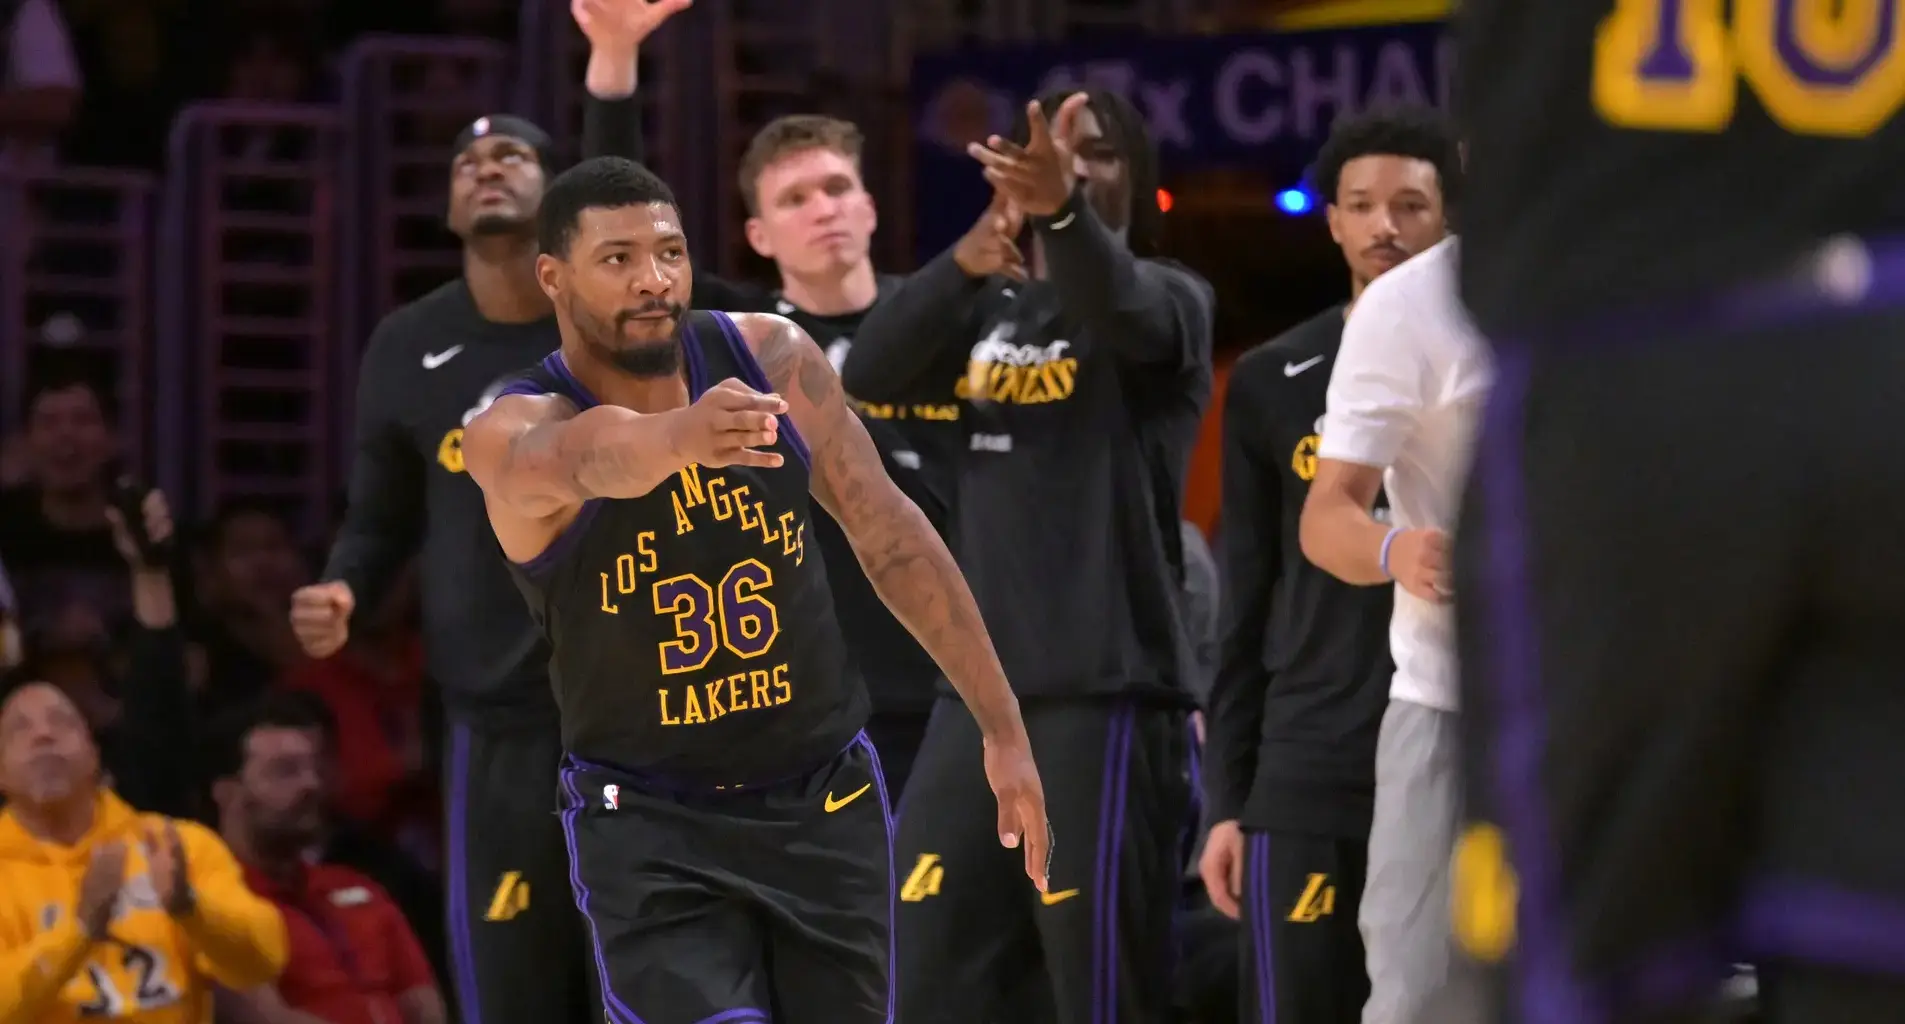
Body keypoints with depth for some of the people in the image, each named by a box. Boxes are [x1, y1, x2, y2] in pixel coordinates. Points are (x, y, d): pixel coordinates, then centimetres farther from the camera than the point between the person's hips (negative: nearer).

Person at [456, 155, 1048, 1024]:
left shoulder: (773, 360, -6)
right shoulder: (512, 434, -18)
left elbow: (889, 534, 4)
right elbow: (587, 454, -43)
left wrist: (1002, 726, 5)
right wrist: (678, 437, -67)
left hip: (826, 802, 4)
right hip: (650, 829, -4)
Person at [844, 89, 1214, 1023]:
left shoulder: (1170, 299, -1)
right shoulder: (990, 306, 14)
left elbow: (1122, 307, -25)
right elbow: (869, 375, -3)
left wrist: (1065, 208, -47)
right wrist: (962, 262, -22)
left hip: (1106, 693, -6)